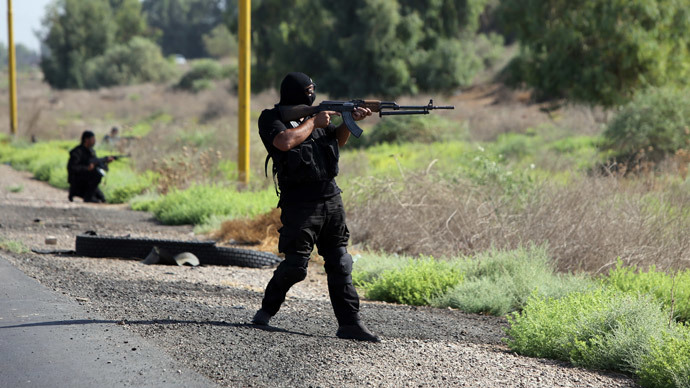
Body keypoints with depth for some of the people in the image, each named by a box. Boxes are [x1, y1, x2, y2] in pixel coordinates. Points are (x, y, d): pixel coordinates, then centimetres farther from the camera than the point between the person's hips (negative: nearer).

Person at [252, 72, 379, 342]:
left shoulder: (312, 113, 15)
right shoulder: (271, 119, -4)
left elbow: (337, 141, 24)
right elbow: (285, 142, -24)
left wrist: (350, 121, 5)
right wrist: (313, 122, -12)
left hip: (331, 200, 7)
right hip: (300, 205, -6)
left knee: (340, 264, 5)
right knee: (295, 266, -6)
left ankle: (349, 323, 7)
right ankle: (267, 310, 18)